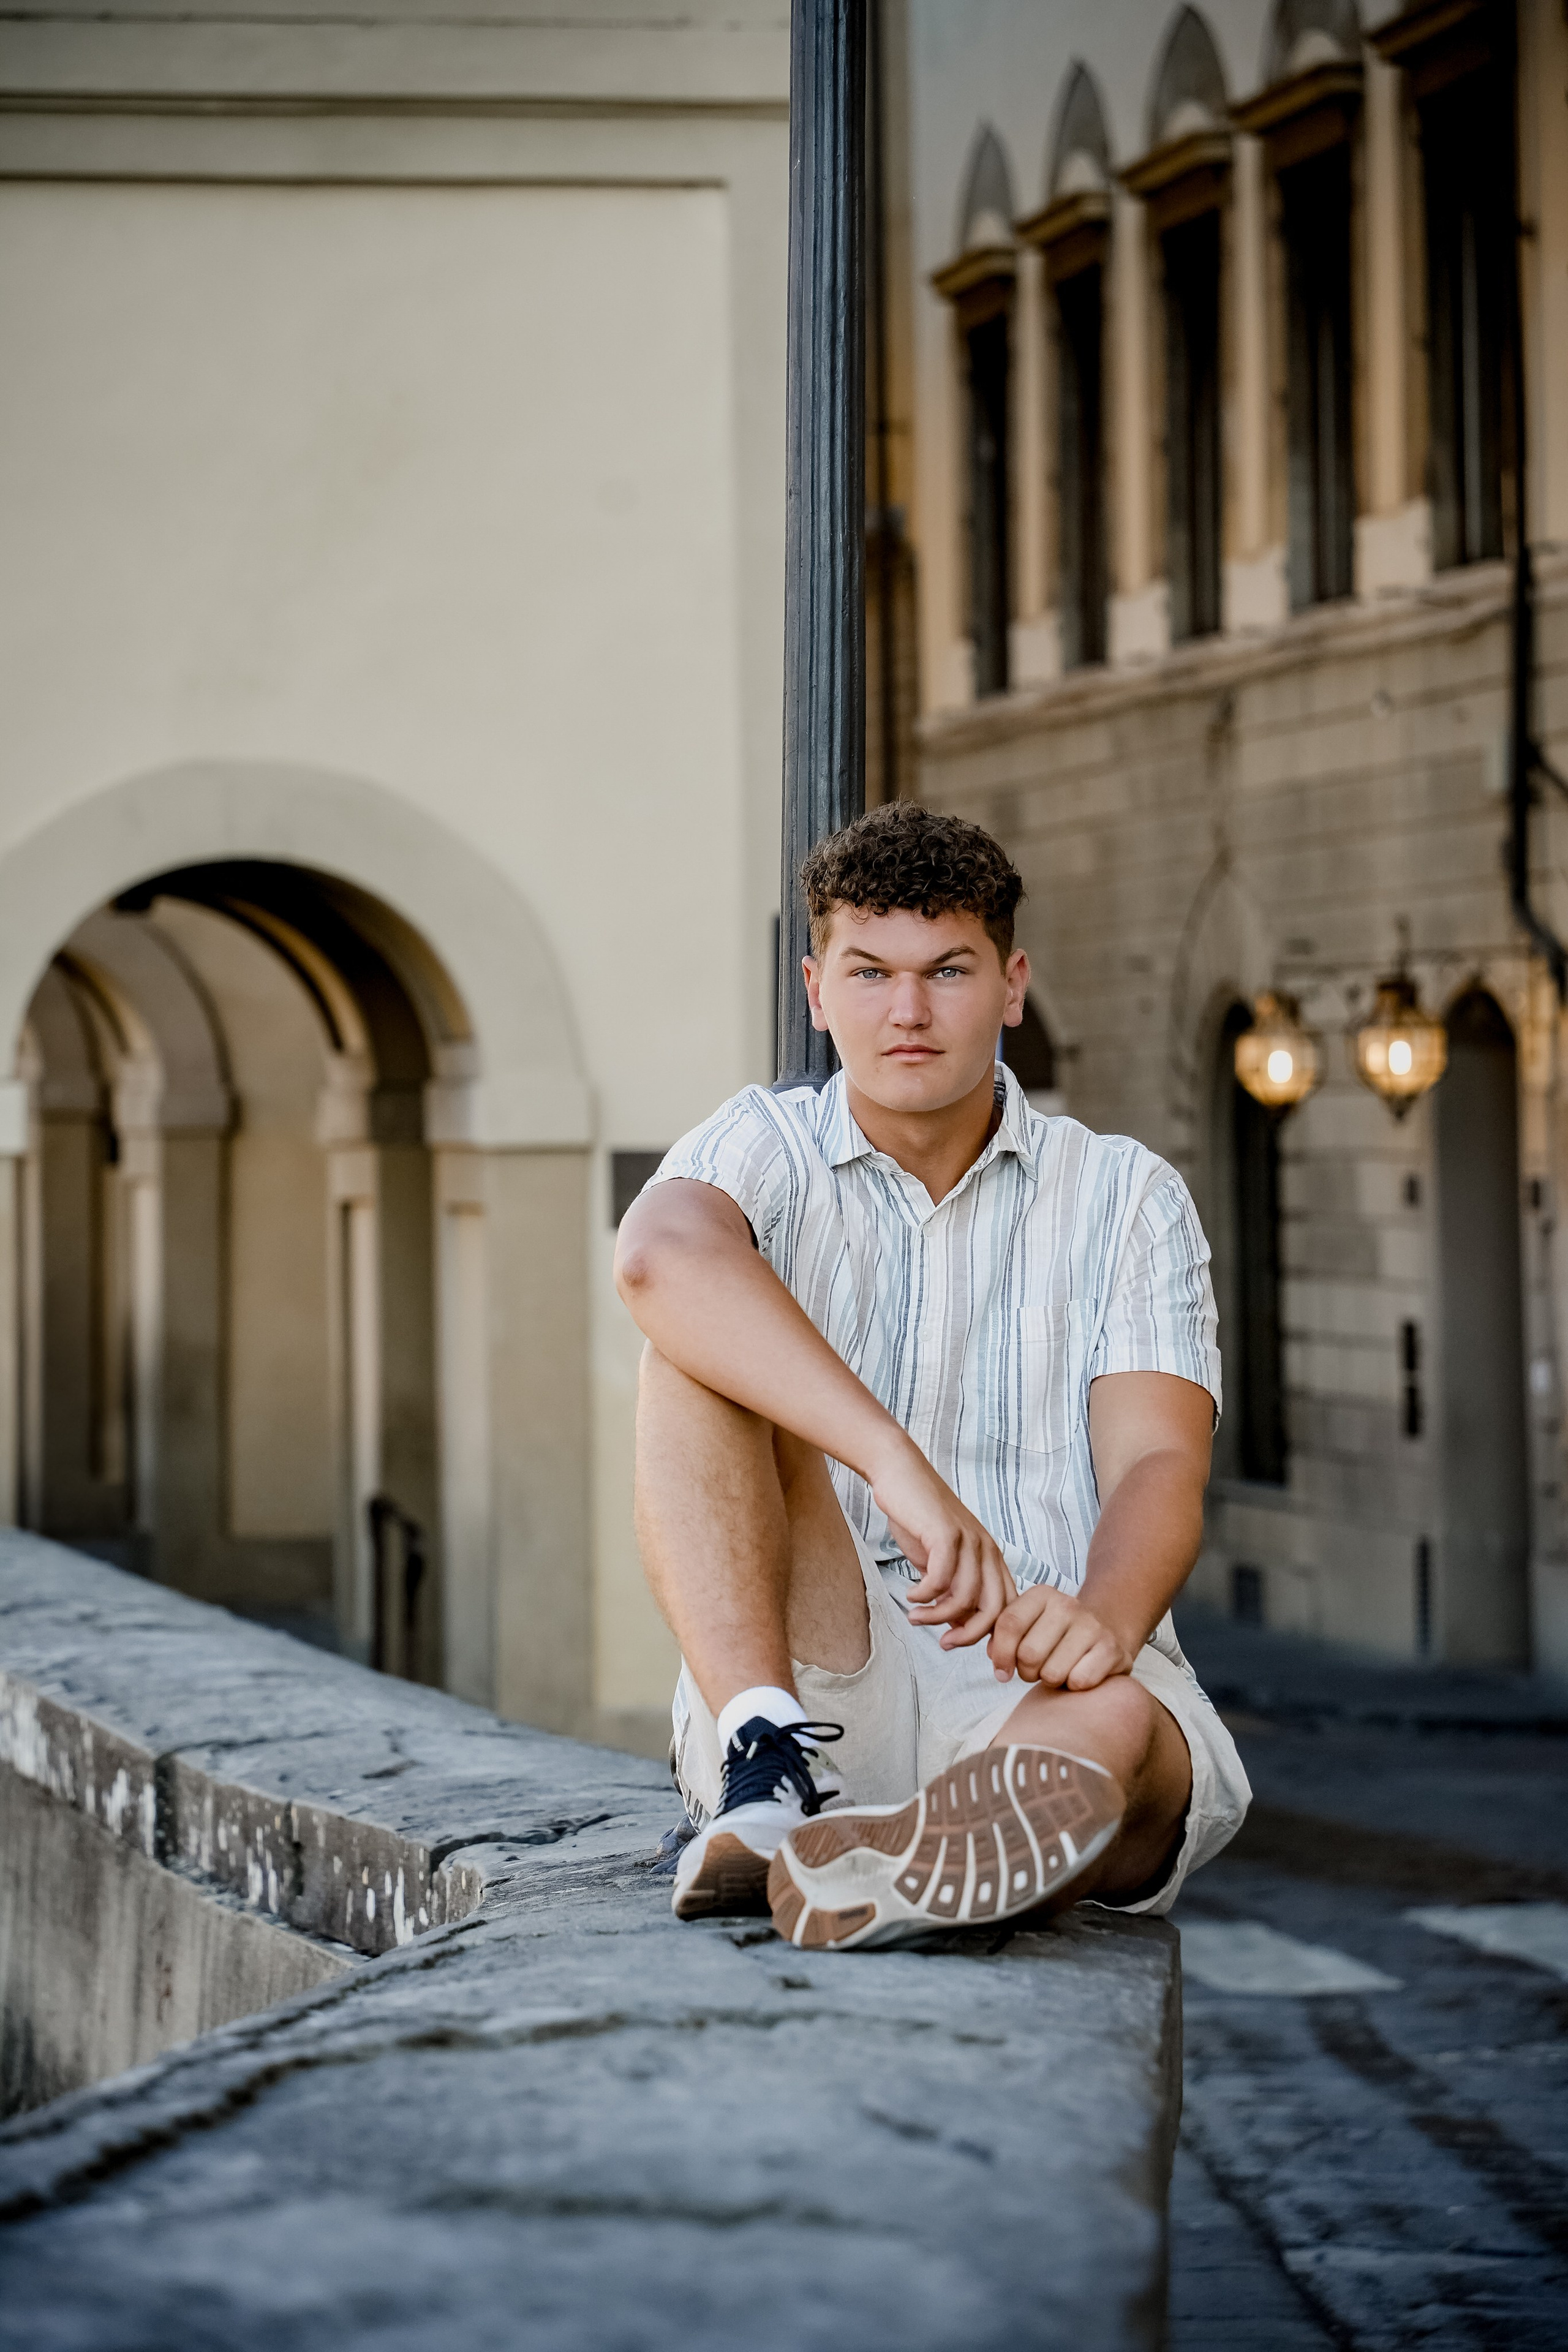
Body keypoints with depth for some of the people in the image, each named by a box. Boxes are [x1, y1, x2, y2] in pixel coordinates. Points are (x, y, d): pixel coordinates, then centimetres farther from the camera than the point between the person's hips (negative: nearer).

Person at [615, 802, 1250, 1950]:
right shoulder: (764, 1151, 8)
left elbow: (1159, 1465, -4)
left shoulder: (1128, 1198, 12)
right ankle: (766, 1776, -39)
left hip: (1045, 1686, 0)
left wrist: (1107, 1614, -30)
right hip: (817, 1674, 0)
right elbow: (659, 1253, -19)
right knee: (703, 1347, -20)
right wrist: (897, 1465, -35)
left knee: (1115, 1724, -35)